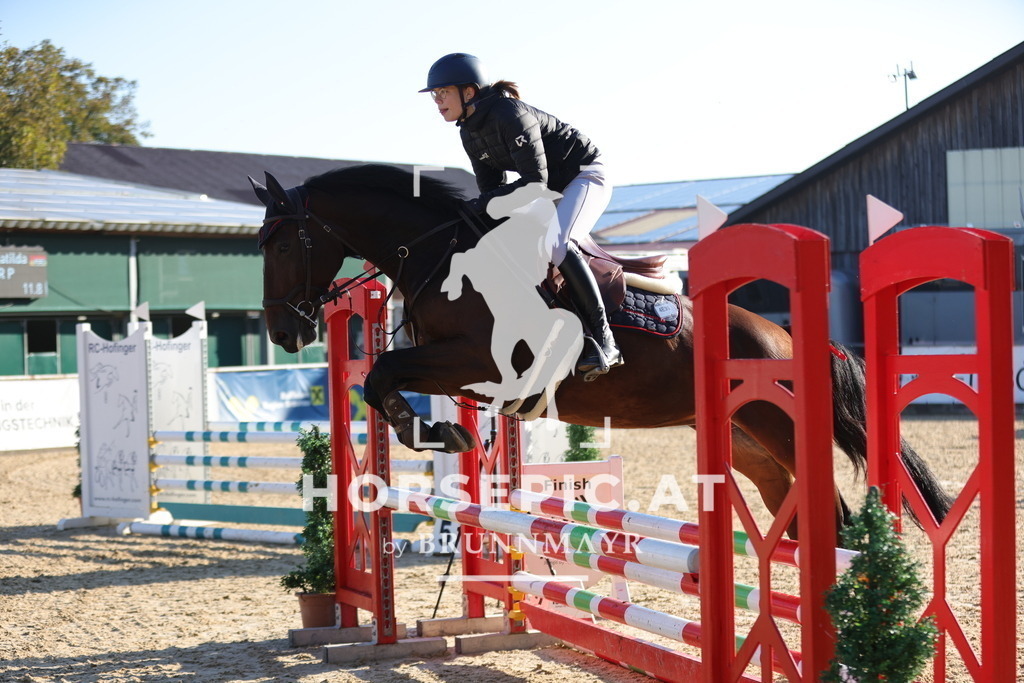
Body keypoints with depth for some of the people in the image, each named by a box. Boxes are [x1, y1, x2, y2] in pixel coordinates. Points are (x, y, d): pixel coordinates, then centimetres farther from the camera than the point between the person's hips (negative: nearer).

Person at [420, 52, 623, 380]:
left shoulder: (511, 114, -28)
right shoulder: (469, 133, 1)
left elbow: (535, 181, -30)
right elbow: (492, 187, 5)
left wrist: (483, 202, -30)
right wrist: (479, 209, -13)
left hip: (585, 175, -10)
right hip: (553, 187, 10)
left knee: (556, 244, -32)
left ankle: (603, 341, -27)